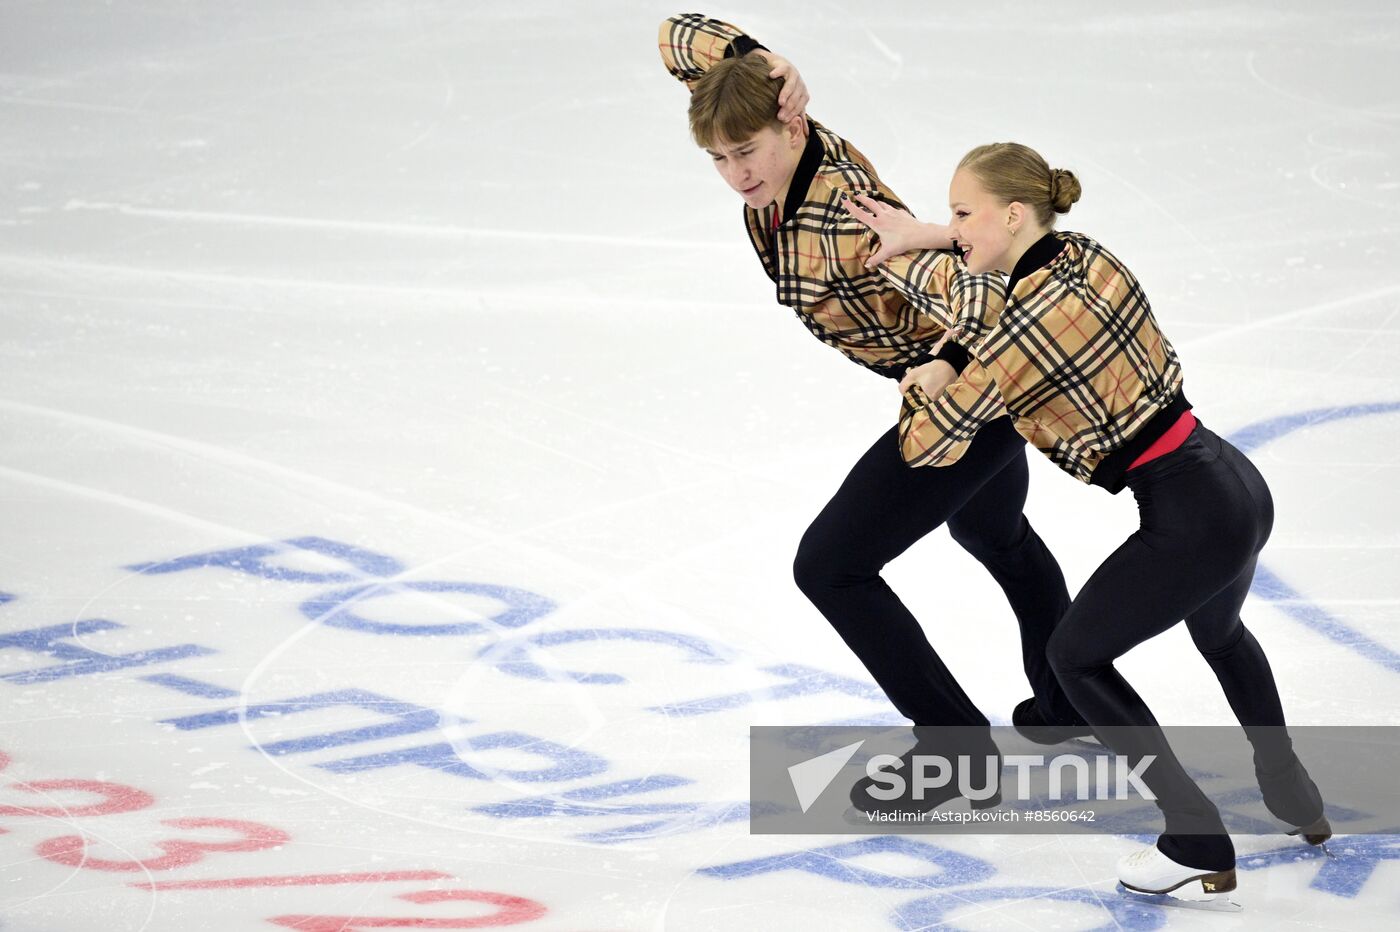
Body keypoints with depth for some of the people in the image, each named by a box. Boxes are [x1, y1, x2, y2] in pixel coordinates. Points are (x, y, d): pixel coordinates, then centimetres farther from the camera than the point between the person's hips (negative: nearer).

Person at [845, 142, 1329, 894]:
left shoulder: (1025, 325, -20)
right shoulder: (1086, 255, 3)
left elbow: (928, 444, -12)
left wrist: (924, 383, 10)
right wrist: (919, 237, 18)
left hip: (1188, 518, -8)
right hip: (1238, 484, 8)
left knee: (1076, 656, 15)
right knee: (1218, 633, 38)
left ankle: (1197, 842, 14)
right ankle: (1294, 799, 52)